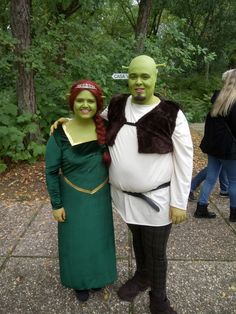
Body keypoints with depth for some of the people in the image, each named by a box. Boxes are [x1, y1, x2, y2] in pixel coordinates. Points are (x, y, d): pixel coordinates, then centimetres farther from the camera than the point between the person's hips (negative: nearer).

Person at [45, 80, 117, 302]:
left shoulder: (105, 129, -10)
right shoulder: (60, 135, -17)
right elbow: (51, 172, -9)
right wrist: (56, 204, -8)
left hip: (100, 197, 3)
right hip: (73, 198, -2)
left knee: (99, 237, 19)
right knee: (76, 240, 14)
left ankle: (97, 276, 47)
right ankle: (80, 281, 42)